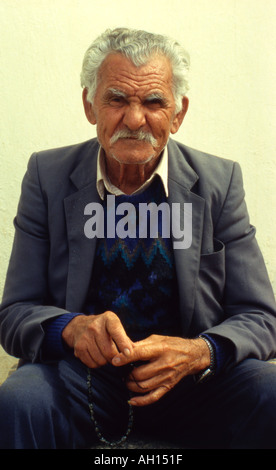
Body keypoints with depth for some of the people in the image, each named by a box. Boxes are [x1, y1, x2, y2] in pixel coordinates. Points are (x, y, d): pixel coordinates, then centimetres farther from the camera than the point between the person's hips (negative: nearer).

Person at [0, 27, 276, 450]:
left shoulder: (220, 181, -1)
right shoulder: (48, 176, -1)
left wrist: (199, 352, -23)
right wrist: (72, 327, -25)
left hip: (195, 382, 1)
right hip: (82, 375, -1)